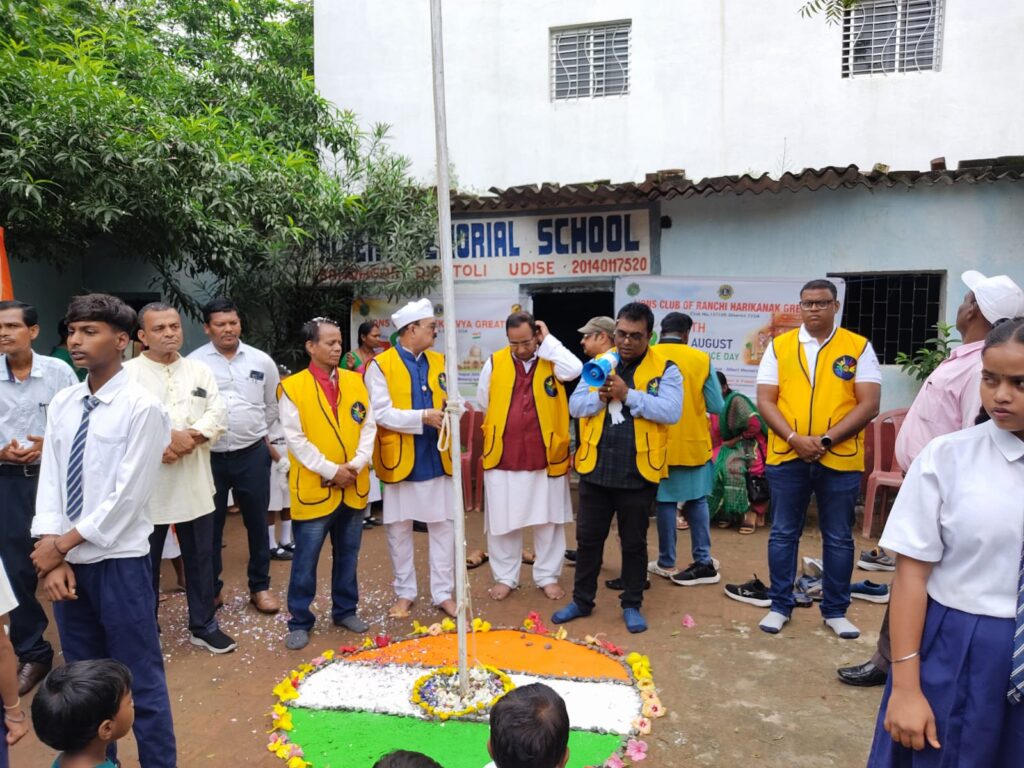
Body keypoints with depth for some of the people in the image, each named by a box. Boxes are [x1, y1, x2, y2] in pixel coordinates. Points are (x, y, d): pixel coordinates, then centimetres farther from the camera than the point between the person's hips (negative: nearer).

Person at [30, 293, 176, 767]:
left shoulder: (142, 408, -14)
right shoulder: (62, 404, 5)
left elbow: (127, 496, -15)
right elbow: (50, 481, 2)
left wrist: (61, 545, -10)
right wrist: (52, 555, -7)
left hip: (119, 563, -6)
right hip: (67, 561, 6)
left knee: (140, 682, 4)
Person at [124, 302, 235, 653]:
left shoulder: (200, 371, 7)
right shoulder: (127, 373, -4)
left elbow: (218, 415, -2)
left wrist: (189, 437, -17)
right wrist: (167, 436, -19)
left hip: (194, 483, 3)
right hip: (148, 484, -3)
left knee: (200, 557, 13)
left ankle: (203, 626, 28)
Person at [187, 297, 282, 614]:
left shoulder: (261, 361, 2)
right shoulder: (194, 362, -5)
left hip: (253, 455, 1)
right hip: (209, 456, -1)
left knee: (257, 523, 11)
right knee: (210, 526, 11)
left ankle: (260, 586, 27)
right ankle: (211, 589, 28)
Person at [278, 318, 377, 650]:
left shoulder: (356, 382, 5)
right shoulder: (293, 387, -8)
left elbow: (369, 427, 4)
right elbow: (296, 439, -12)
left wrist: (357, 464, -10)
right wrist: (330, 471, -16)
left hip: (354, 488, 4)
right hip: (314, 489, -4)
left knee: (348, 555, 16)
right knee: (305, 560, 6)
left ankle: (345, 610, 32)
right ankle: (300, 622, 20)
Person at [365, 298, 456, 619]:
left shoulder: (439, 362, 8)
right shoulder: (381, 365, -7)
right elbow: (381, 413, -15)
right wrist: (422, 417, -22)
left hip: (436, 458, 4)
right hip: (401, 459, -3)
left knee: (443, 527, 7)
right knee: (399, 530, 10)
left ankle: (443, 593, 20)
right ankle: (405, 593, 26)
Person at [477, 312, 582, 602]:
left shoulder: (551, 360, -2)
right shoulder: (495, 363, 0)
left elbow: (574, 370, -23)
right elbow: (483, 403, 10)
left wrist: (548, 341, -15)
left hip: (546, 456, 0)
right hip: (502, 456, 1)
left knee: (548, 520, 10)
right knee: (502, 521, 9)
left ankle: (547, 576, 26)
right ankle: (504, 577, 25)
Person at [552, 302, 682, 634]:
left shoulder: (665, 369, -4)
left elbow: (671, 411, -18)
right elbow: (575, 405, 3)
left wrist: (628, 394, -22)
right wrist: (599, 396, -16)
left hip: (638, 472, -3)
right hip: (595, 468, 3)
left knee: (634, 542, 11)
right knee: (588, 538, 13)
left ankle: (632, 605, 27)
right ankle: (582, 600, 28)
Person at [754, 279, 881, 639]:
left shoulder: (859, 347, 1)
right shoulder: (779, 346, 4)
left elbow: (869, 404, -5)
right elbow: (765, 401, 0)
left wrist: (827, 440, -15)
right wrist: (795, 439, -14)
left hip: (841, 460, -1)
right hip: (786, 457, 1)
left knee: (838, 538, 10)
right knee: (783, 534, 9)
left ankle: (835, 611, 25)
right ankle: (780, 605, 23)